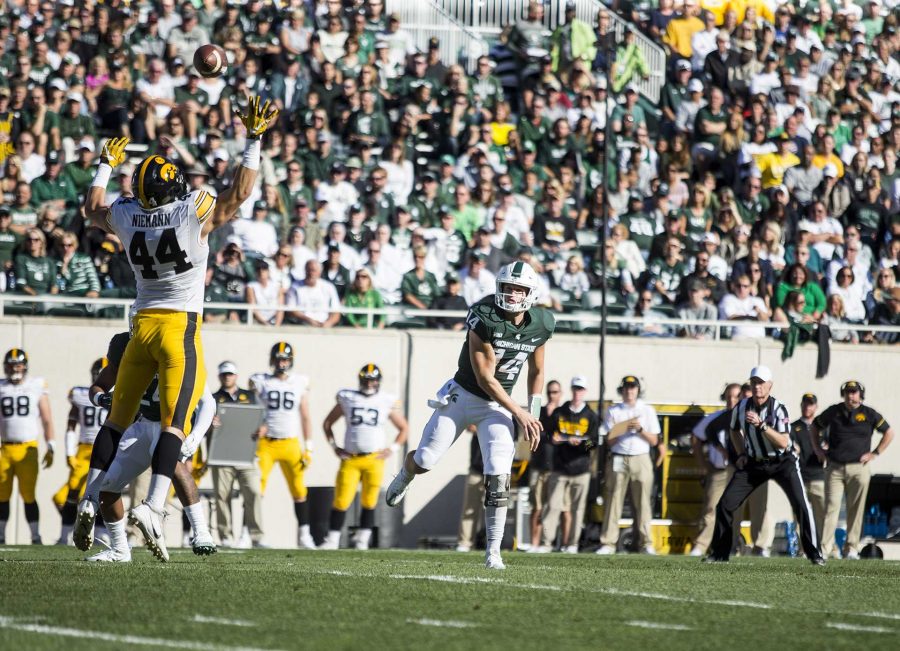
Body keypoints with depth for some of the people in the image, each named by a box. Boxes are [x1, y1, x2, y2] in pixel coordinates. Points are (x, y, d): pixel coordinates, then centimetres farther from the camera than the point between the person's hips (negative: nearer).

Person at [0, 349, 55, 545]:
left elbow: (47, 420, 6)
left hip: (28, 449, -2)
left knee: (28, 495, -7)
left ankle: (35, 536, -3)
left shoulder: (36, 388, 4)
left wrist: (50, 448, -1)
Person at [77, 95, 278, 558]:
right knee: (175, 423, -10)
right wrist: (254, 141, 1)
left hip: (142, 324, 4)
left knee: (118, 417, 14)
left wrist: (106, 165, 35)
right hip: (180, 325, -4)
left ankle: (91, 499, 8)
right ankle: (153, 506, -25)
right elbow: (239, 193, -3)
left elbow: (92, 210, 23)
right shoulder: (195, 212, -12)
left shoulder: (125, 216, 1)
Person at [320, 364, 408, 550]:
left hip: (374, 459, 0)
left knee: (369, 502, 3)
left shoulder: (386, 402, 4)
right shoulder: (347, 399, 4)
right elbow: (327, 423, 14)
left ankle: (362, 541, 12)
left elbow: (403, 428, 15)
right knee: (341, 501, -4)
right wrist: (334, 447, 5)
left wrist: (392, 449, 2)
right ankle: (332, 540, 3)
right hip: (350, 459, 0)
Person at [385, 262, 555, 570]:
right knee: (425, 459, 4)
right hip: (463, 394, -2)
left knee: (498, 476, -14)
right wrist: (519, 414, -17)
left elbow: (536, 373, 12)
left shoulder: (540, 325, -7)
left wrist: (534, 414, 6)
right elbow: (485, 377, -20)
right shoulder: (485, 319, -24)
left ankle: (493, 551, -7)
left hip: (498, 405, 2)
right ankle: (405, 476, 44)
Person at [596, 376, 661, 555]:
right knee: (613, 502, -6)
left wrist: (640, 429, -10)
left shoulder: (647, 411, 11)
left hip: (641, 460, 0)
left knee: (643, 503, -5)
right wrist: (623, 430, -13)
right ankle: (608, 543, -8)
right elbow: (609, 441, 4)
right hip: (618, 459, 0)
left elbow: (654, 441, 7)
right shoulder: (613, 411, 10)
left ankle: (646, 543, -4)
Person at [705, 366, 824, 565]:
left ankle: (814, 553, -6)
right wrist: (741, 454, 4)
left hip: (782, 463, -4)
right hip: (754, 463, 4)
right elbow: (734, 430, 16)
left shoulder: (778, 409, -19)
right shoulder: (741, 408, -6)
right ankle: (719, 553, 9)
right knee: (725, 504, -4)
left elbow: (783, 443, -29)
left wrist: (761, 425, -37)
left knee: (801, 505, -17)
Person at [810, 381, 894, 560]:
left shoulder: (869, 414, 2)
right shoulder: (833, 412, 6)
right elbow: (814, 427, 21)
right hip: (834, 468, 1)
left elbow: (889, 433, 11)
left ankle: (851, 548, 8)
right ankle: (826, 548, -9)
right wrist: (818, 450, 11)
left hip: (859, 468, -1)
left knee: (856, 510, 1)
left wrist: (875, 453, 3)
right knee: (831, 508, -7)